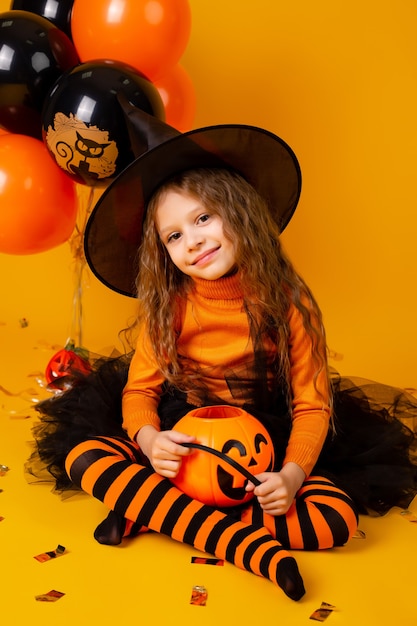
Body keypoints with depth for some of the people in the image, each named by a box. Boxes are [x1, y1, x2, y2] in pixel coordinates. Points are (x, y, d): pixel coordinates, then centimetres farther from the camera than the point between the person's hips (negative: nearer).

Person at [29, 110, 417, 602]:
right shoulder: (166, 307, -6)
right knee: (82, 455, -24)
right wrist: (149, 438, -26)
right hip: (179, 445, 1)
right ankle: (255, 549, -30)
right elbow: (139, 389, -3)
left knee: (337, 516, -27)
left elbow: (312, 405, -9)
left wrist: (291, 475, -25)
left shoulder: (289, 303, -11)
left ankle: (151, 512, -18)